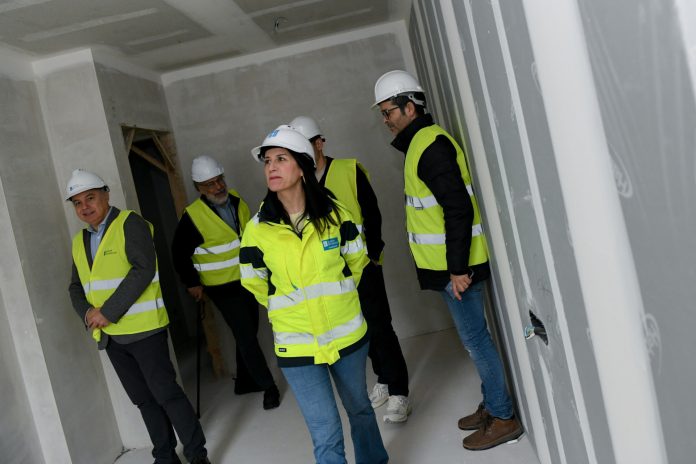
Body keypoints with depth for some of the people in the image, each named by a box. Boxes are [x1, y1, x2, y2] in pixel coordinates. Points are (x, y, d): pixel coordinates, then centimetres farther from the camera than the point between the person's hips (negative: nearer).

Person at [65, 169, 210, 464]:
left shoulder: (130, 224, -9)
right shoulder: (79, 241, 13)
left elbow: (143, 270, -20)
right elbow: (76, 287, 15)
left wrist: (107, 311, -20)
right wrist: (88, 313, -6)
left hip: (144, 328, -7)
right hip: (109, 335, 7)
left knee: (165, 392, -3)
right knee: (143, 399, 14)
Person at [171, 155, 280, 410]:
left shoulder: (236, 200, 0)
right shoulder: (193, 216, -19)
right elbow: (180, 254, -10)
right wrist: (192, 283, -8)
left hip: (247, 281, 6)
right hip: (223, 288, -6)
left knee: (248, 333, 16)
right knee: (246, 337, -4)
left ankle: (244, 381, 32)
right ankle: (268, 386, 10)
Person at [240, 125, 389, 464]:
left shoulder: (334, 213, -9)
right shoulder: (258, 229, -11)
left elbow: (357, 261, 8)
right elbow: (255, 284, 5)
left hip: (347, 334, 2)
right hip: (297, 346, -2)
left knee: (360, 409, 23)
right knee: (327, 435, -1)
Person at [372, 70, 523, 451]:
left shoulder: (431, 146, -17)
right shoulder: (422, 142, 15)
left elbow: (459, 210, -23)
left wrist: (457, 268, -22)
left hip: (457, 264, -10)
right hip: (450, 263, 10)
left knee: (475, 338, 0)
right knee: (474, 336, 18)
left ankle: (503, 418, 14)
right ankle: (492, 405, 31)